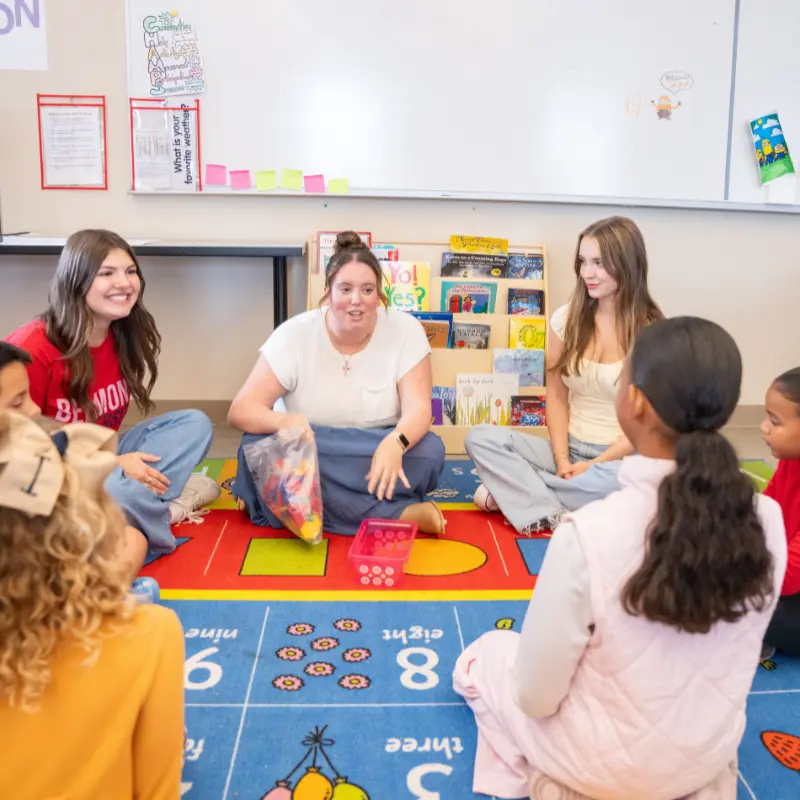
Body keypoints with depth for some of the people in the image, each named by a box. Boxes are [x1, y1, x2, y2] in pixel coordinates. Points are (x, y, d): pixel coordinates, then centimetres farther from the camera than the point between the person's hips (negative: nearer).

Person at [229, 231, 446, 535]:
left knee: (429, 452, -29)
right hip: (308, 457, 1)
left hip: (379, 455, -1)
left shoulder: (405, 330, -11)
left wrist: (395, 444, -41)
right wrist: (284, 421, -40)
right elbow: (241, 409, -16)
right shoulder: (294, 334, -13)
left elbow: (418, 408, -17)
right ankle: (399, 515, -29)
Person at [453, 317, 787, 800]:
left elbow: (536, 698, -20)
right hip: (711, 755, 5)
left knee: (482, 660, 21)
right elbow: (729, 656, -1)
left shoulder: (590, 534, -33)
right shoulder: (769, 521, -18)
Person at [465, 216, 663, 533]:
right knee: (480, 438, -16)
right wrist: (562, 460, -10)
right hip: (570, 450, 3)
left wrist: (594, 466, -16)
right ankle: (554, 516, -26)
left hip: (623, 458, -3)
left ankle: (512, 490, -18)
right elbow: (556, 397, 4)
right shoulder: (566, 319, 2)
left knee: (618, 482, -40)